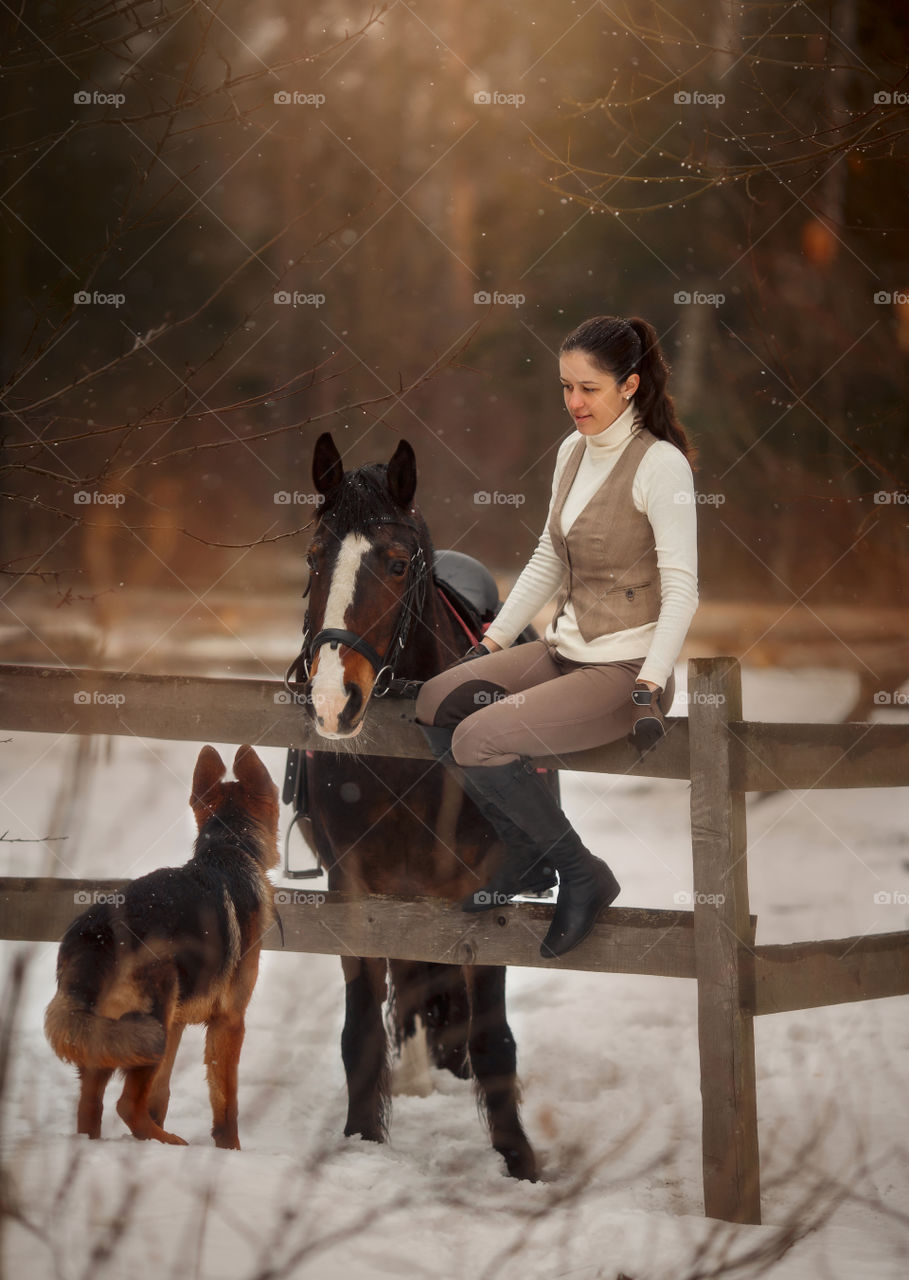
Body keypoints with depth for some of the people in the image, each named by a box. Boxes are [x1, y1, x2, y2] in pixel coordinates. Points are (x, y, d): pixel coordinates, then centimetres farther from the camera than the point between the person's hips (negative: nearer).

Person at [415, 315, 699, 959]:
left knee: (479, 739, -23)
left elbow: (681, 589, -18)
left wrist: (650, 688, -26)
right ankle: (528, 854, 8)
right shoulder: (573, 452, 9)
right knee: (436, 702, -5)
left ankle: (582, 875, -6)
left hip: (624, 667, -8)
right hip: (566, 650, 8)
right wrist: (491, 643, 14)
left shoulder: (660, 465, -15)